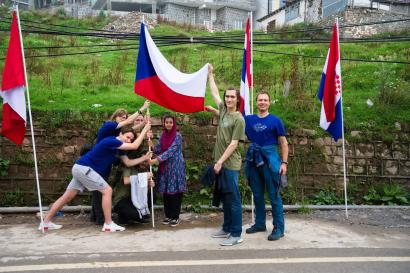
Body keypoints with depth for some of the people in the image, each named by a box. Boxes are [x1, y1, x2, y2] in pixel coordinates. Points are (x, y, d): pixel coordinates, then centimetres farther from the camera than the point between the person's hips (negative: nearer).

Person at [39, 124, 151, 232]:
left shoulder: (118, 148, 11)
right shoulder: (111, 141, -18)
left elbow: (128, 163, 9)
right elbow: (134, 146, -24)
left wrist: (145, 158, 2)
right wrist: (144, 130, -18)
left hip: (81, 169, 10)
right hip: (84, 168, -10)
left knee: (67, 197, 13)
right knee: (107, 190, -11)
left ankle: (46, 222, 21)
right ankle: (108, 224, -7)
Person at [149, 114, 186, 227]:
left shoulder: (177, 136, -10)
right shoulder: (163, 135, 8)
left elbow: (171, 151, -19)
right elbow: (158, 150, 3)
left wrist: (156, 160, -26)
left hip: (176, 167, -5)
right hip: (165, 167, 5)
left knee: (175, 192, -2)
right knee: (166, 192, 9)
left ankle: (175, 217, 7)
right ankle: (168, 215, 20)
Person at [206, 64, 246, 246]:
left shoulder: (238, 119, -12)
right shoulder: (223, 110, 8)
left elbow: (234, 144, -16)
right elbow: (214, 93, 22)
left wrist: (220, 161, -18)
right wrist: (210, 75, 28)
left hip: (230, 165, -8)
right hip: (221, 162, 8)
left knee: (233, 200, -2)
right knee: (225, 199, 16)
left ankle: (236, 234, 6)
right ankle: (227, 228, 27)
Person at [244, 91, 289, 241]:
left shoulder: (275, 120, -1)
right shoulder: (249, 119, 8)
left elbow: (284, 143, 0)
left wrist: (284, 162, -6)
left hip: (270, 159, -4)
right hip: (254, 159, 4)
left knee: (274, 195, -2)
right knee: (257, 194, 13)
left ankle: (279, 228, 5)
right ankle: (260, 224, 26)